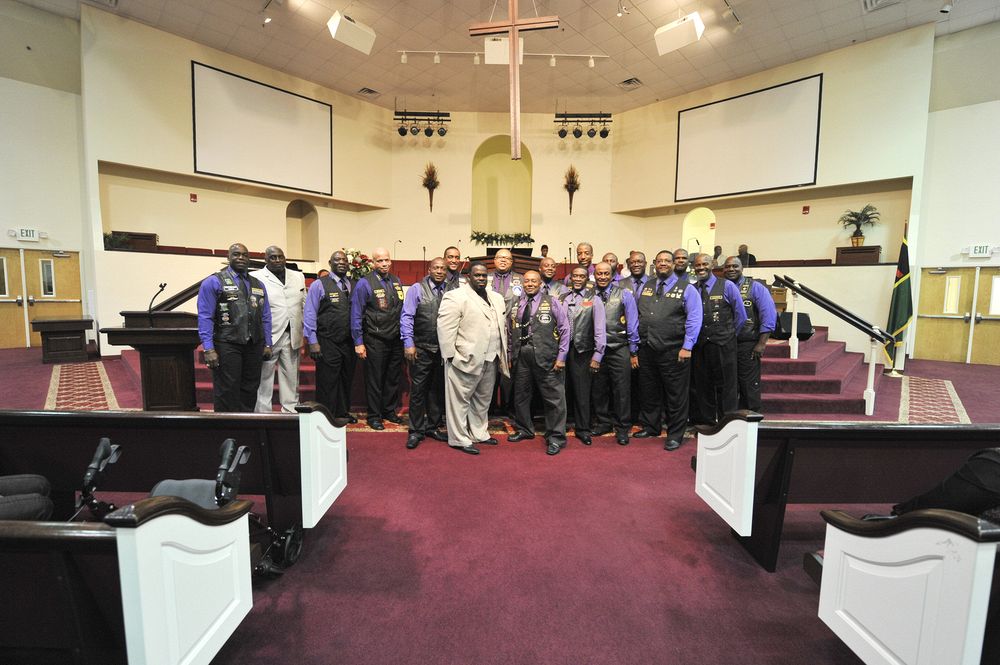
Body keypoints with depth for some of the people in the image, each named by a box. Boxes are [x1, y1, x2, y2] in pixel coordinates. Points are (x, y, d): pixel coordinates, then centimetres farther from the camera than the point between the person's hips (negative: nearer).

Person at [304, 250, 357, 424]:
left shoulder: (354, 285, 9)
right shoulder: (319, 285, -4)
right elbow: (309, 314, -6)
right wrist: (312, 342, -11)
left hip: (350, 342, 5)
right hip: (328, 343, -5)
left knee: (346, 380, 16)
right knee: (328, 382, 2)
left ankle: (343, 413, 32)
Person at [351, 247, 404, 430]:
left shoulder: (396, 281, 7)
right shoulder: (364, 283, -9)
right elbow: (356, 315, -9)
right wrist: (358, 342, -10)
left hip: (396, 339, 5)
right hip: (375, 341, -5)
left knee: (393, 378, 15)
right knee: (374, 380, 6)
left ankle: (389, 410, 33)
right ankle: (374, 416, 21)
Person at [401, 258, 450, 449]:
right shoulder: (417, 289, -2)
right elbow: (407, 317, -6)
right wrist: (409, 343, -13)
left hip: (443, 349, 3)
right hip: (421, 349, -3)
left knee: (438, 389, 13)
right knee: (418, 390, 3)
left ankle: (433, 426, 28)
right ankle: (416, 430, 16)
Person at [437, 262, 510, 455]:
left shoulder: (496, 298, 14)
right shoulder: (455, 297, -9)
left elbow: (503, 327, 17)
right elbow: (445, 328, -13)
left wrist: (503, 354, 12)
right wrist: (451, 356, -15)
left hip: (490, 360, 8)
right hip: (466, 359, -7)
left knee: (483, 400, 17)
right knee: (460, 400, 3)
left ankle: (479, 433, 32)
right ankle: (460, 439, 14)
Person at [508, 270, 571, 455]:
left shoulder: (552, 303, 0)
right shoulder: (516, 305, 12)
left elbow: (564, 329, -1)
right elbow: (510, 332, 17)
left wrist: (561, 356, -7)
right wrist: (511, 354, 10)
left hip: (545, 356, -4)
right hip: (521, 356, 4)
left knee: (554, 397, -1)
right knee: (520, 395, 15)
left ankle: (556, 437, 13)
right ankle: (524, 429, 34)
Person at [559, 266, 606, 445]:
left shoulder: (594, 300, -1)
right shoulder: (562, 298, 9)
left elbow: (599, 329, -5)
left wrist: (597, 355, -10)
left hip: (582, 351, -2)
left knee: (581, 391, 4)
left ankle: (582, 429, 19)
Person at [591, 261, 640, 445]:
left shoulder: (624, 294, -2)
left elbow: (632, 323, -1)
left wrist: (633, 352, -2)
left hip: (619, 349, -2)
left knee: (621, 390, 4)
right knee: (598, 389, 12)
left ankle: (622, 428, 19)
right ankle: (603, 423, 30)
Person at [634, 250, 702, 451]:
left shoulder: (686, 289, -1)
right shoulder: (645, 287, 12)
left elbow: (694, 320, -6)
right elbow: (637, 316, 13)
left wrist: (687, 347, -13)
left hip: (673, 351, -4)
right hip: (646, 350, 4)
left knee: (675, 395, 4)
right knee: (649, 392, 15)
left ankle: (675, 435, 17)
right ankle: (650, 427, 32)